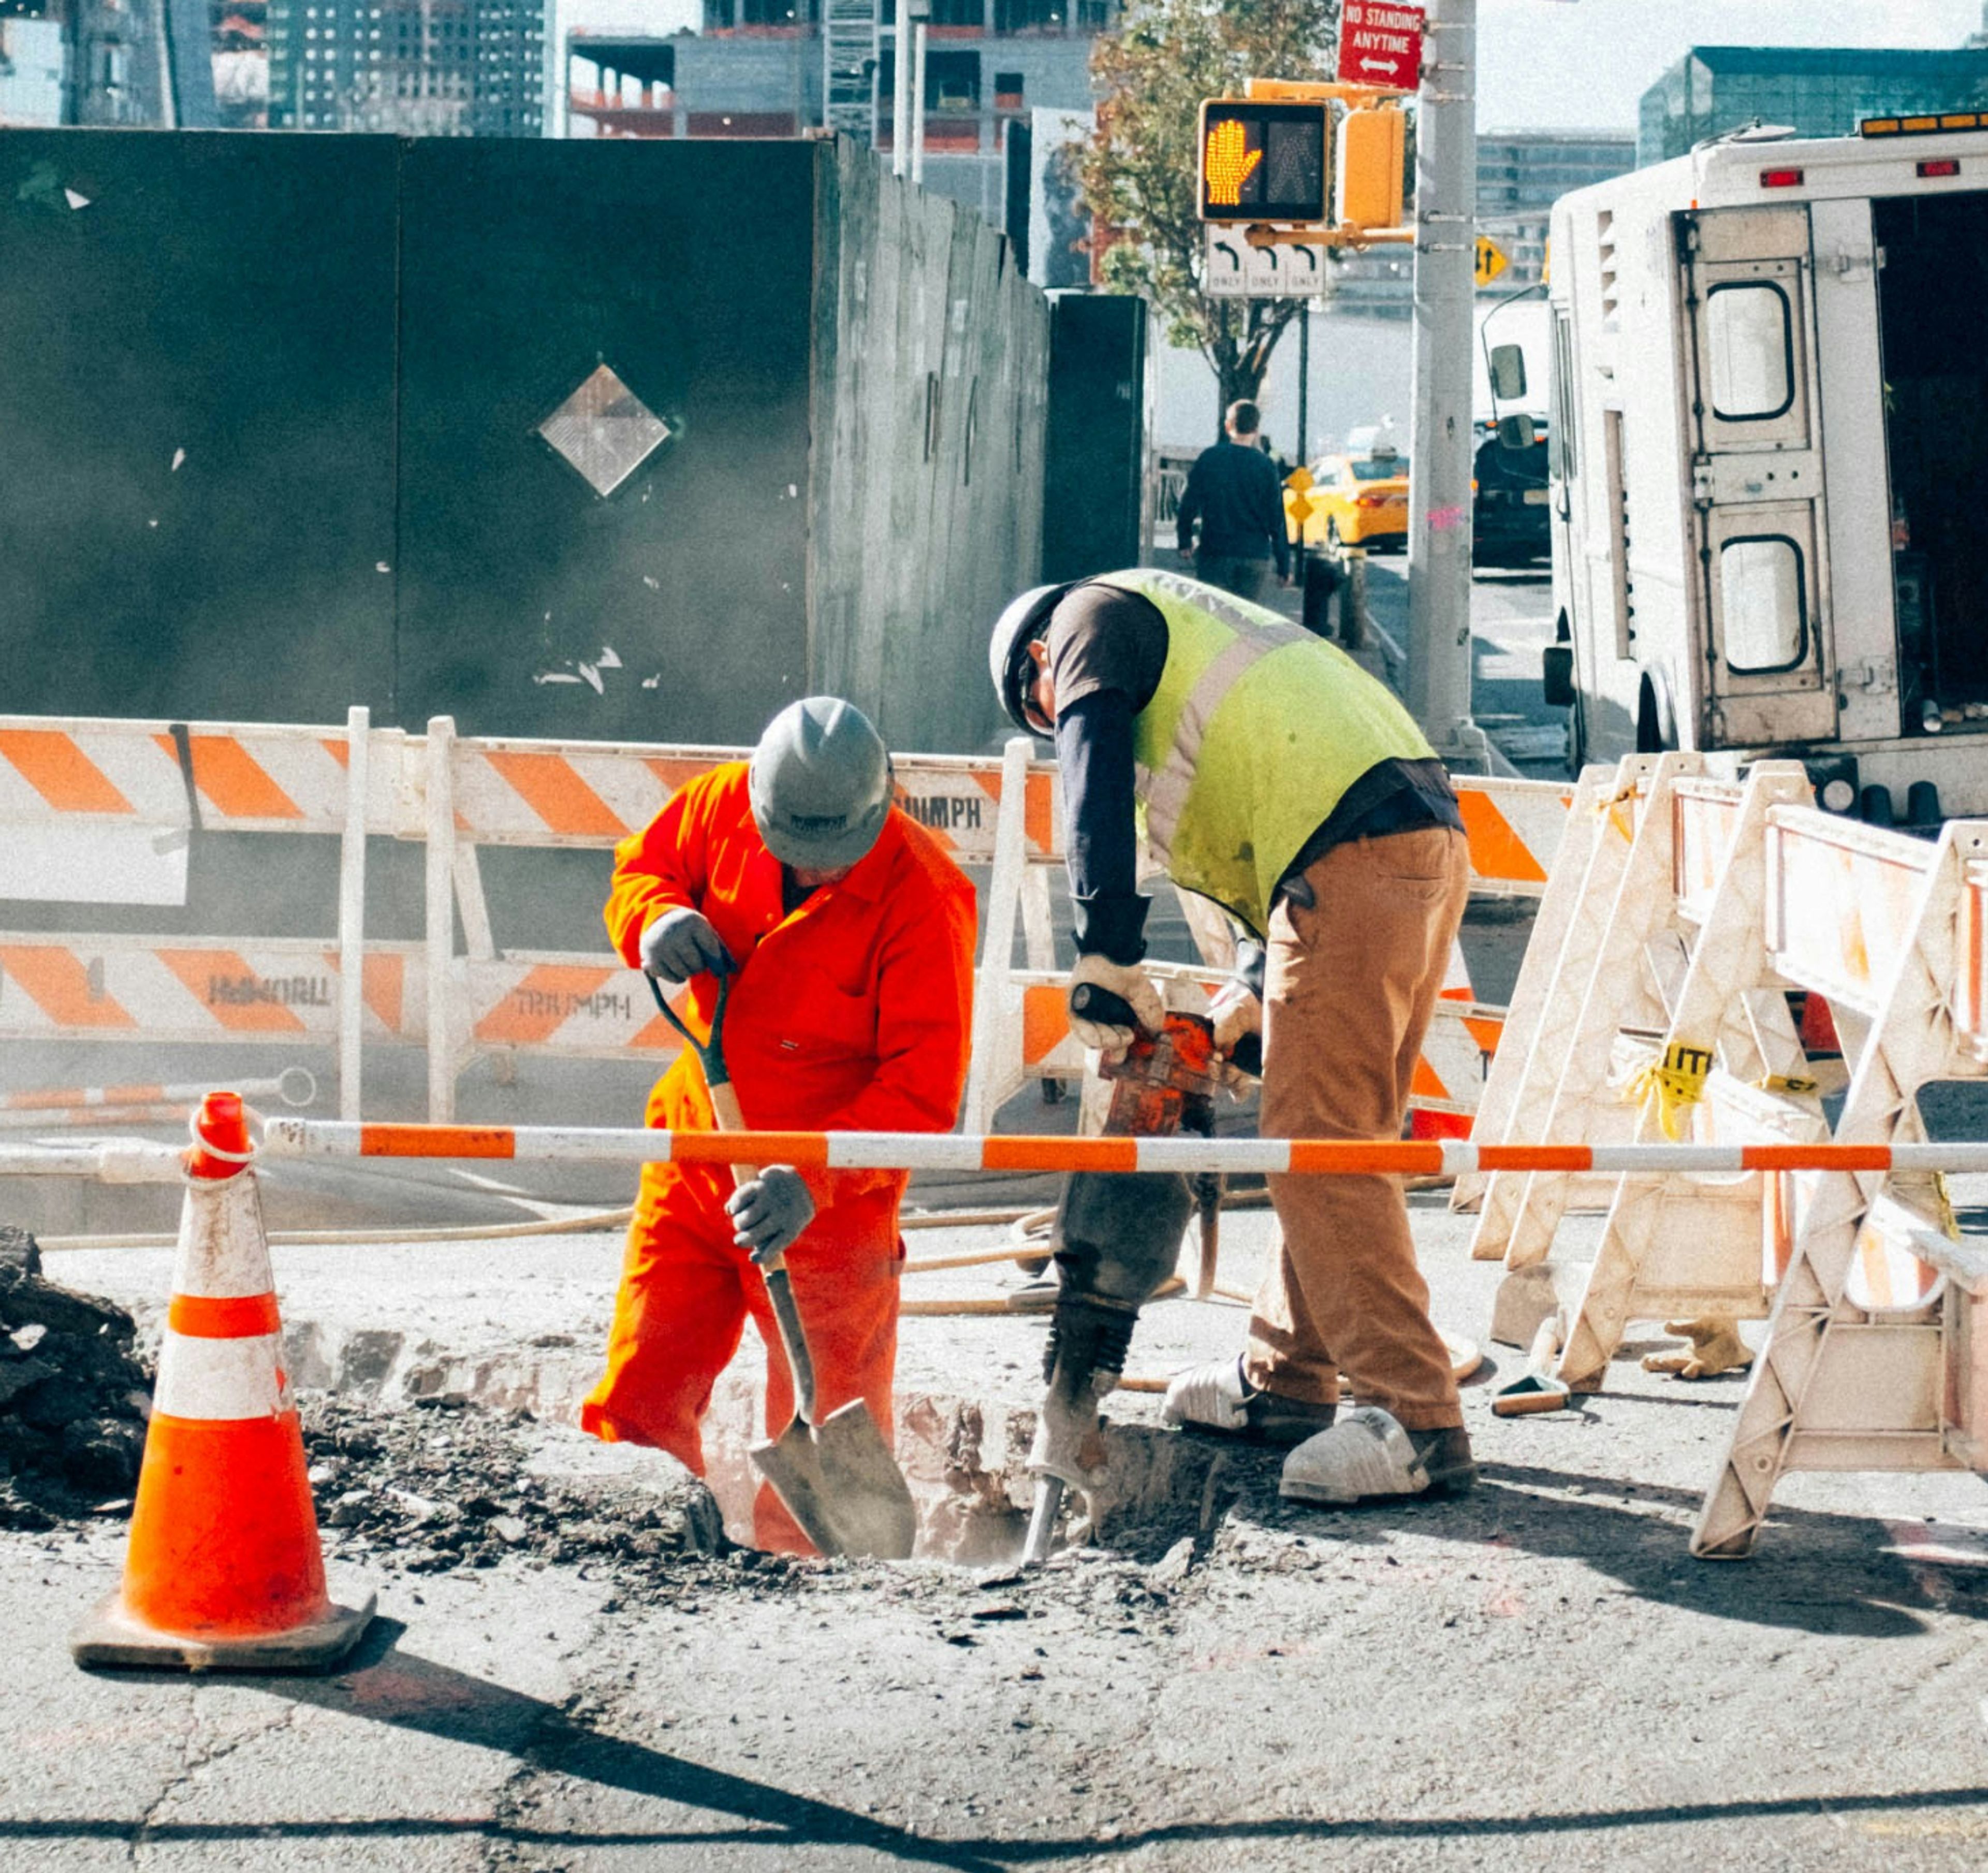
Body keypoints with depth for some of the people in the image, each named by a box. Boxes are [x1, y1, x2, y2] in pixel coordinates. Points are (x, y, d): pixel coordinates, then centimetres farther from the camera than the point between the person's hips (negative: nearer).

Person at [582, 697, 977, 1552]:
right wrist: (657, 920, -12)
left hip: (830, 1195, -5)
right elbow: (642, 866, 12)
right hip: (696, 1153, 5)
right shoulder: (722, 804, -8)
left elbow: (923, 1087, -22)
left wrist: (813, 1180, -33)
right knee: (639, 1395, 8)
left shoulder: (922, 897, -22)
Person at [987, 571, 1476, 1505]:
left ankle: (1417, 1421, -13)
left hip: (1350, 859, -10)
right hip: (1429, 844, 10)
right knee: (1335, 1141, 17)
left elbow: (1095, 780, -7)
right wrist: (1263, 995, 25)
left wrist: (1104, 955, -10)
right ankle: (1285, 1382, 25)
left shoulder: (1094, 616, 11)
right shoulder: (1189, 634, 36)